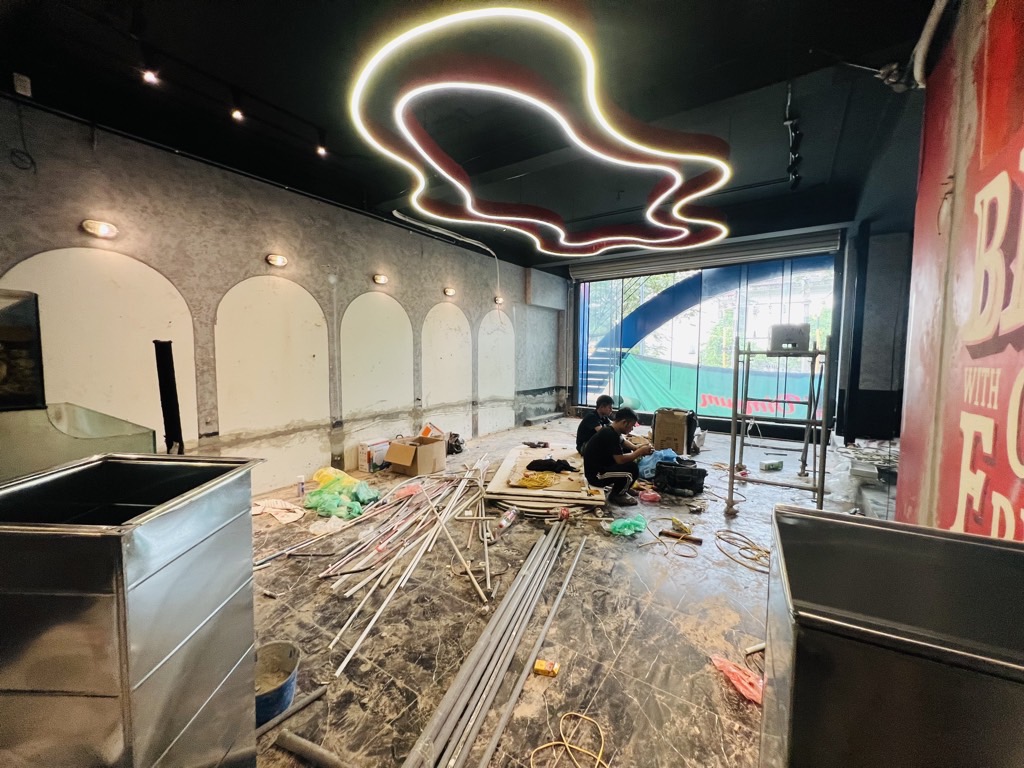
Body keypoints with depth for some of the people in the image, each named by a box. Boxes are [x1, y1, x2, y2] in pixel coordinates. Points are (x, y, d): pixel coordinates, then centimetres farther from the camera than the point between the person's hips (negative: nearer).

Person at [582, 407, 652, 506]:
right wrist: (640, 452, -13)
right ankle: (617, 495, 3)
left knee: (627, 452, 15)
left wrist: (637, 448, 6)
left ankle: (619, 487, 19)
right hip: (596, 475, -10)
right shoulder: (610, 435, -25)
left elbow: (623, 441, 25)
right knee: (632, 468, -20)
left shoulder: (611, 430, 5)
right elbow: (621, 460, -26)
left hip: (600, 466, 10)